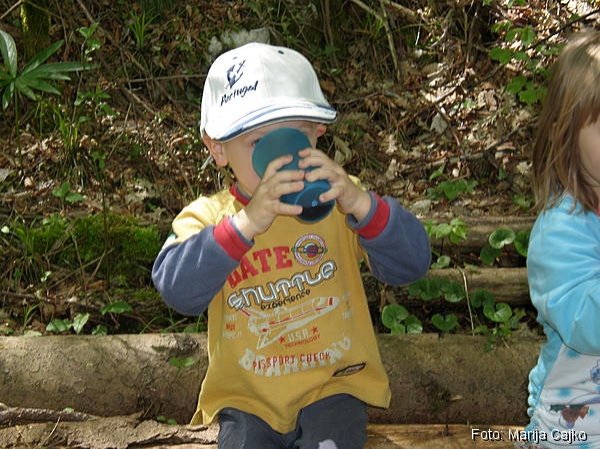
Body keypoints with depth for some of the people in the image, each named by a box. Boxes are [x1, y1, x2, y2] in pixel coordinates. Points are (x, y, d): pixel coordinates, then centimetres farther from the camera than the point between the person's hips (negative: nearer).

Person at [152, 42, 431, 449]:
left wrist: (360, 204, -32)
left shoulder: (337, 202, -2)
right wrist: (246, 224, -38)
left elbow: (412, 264, -15)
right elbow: (179, 291, -25)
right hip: (245, 394, 0)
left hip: (334, 383, 0)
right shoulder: (208, 217, -6)